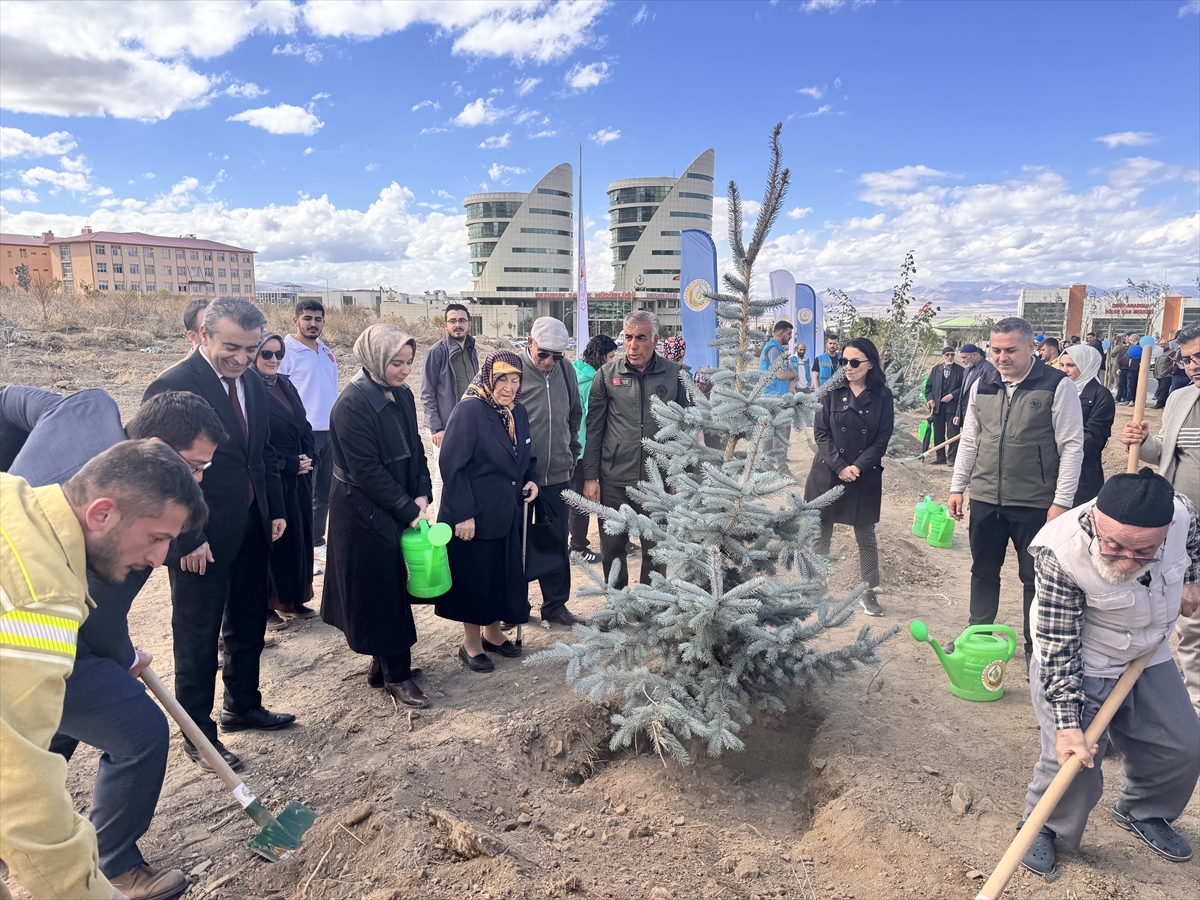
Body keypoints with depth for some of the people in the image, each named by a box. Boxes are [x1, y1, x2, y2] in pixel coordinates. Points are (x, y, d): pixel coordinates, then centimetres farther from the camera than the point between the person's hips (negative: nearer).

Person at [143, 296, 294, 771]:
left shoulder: (252, 384, 6)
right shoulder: (173, 386, -17)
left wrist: (275, 511, 10)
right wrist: (188, 540, -19)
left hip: (252, 532, 7)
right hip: (201, 542, -7)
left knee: (249, 627, 20)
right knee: (197, 640, 9)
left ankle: (243, 707, 40)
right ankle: (198, 735, 26)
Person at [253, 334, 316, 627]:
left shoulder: (286, 385, 11)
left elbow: (304, 426, 12)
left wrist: (308, 458, -4)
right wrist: (288, 465, -14)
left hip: (299, 476, 7)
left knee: (299, 535, 12)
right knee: (272, 540, 3)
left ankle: (293, 599, 25)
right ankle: (267, 605, 17)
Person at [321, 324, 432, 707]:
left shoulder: (403, 395, 5)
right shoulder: (353, 404, -20)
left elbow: (415, 449, 9)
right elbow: (366, 470, -21)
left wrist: (422, 495, -5)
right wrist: (409, 510, -17)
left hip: (399, 508, 8)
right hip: (364, 513, -8)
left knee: (393, 585, 16)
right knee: (381, 589, 3)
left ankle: (384, 663, 32)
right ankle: (396, 676, 17)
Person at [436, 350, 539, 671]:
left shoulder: (518, 413, 6)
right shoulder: (469, 410, -17)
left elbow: (526, 457, 19)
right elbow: (452, 466, -20)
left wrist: (531, 480, -1)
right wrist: (463, 514, -21)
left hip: (508, 515, 7)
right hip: (474, 516, -7)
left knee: (505, 575, 15)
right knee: (474, 578, 6)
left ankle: (493, 633, 36)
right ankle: (471, 643, 25)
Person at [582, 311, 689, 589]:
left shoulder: (674, 374, 1)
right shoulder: (608, 374, 1)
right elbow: (593, 428, 3)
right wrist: (590, 477, -1)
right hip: (613, 481, 1)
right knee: (612, 550, 11)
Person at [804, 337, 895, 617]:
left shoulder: (882, 397, -1)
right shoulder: (832, 392, 0)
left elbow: (882, 439, -3)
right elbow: (820, 432, -4)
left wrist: (858, 467, -14)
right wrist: (839, 466, -15)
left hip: (866, 477, 0)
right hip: (827, 474, 0)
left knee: (866, 536, 9)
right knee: (820, 534, 6)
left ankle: (869, 593, 21)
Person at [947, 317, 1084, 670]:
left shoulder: (1058, 386, -9)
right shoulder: (982, 385, 5)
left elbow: (1072, 446, -9)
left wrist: (1062, 501, -13)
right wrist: (957, 487, 9)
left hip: (1036, 503, -4)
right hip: (985, 499, 4)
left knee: (1036, 578, 8)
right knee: (983, 570, 16)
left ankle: (1035, 648, 23)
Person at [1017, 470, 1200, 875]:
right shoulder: (1061, 555, -37)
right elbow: (1058, 648, -30)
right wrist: (1067, 724, -32)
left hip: (1148, 656, 6)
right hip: (1077, 666, -6)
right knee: (1072, 759, -12)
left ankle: (1141, 811, 42)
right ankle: (1043, 826, 18)